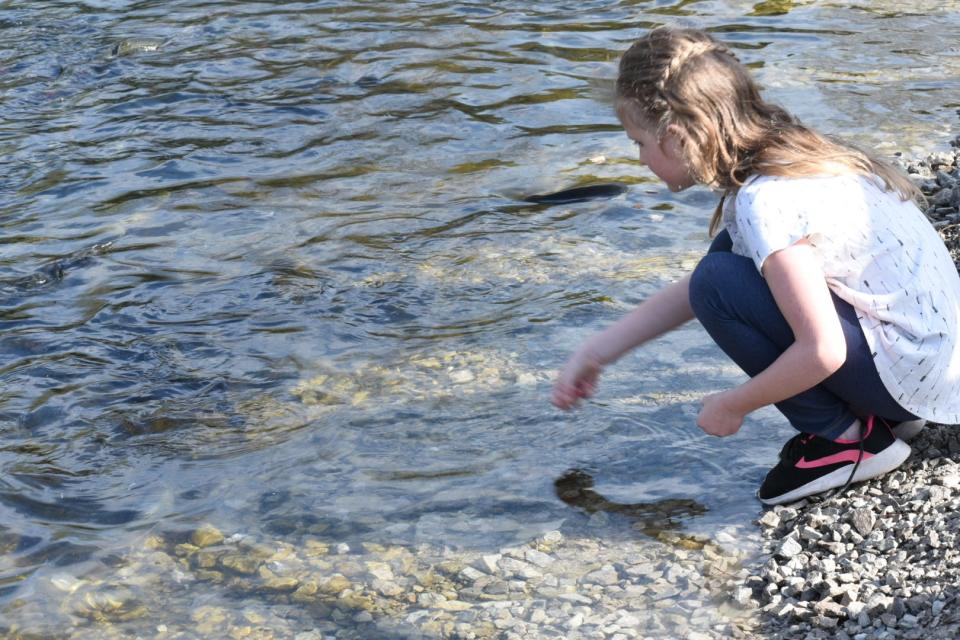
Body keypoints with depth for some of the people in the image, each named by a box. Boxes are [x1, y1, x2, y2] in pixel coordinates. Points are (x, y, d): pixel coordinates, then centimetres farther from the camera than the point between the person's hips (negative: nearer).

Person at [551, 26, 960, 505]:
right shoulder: (781, 156, 7)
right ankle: (867, 410, 10)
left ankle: (844, 439, -4)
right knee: (728, 254, 11)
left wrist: (732, 406, -11)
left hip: (915, 372, -10)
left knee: (722, 286, -17)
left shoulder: (766, 202, -24)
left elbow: (821, 352, -27)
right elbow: (693, 289, 17)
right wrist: (597, 353, 18)